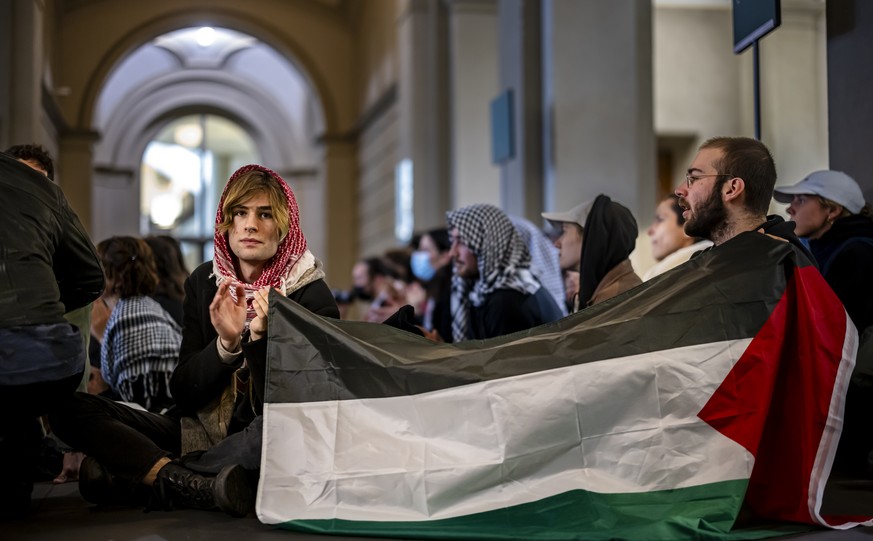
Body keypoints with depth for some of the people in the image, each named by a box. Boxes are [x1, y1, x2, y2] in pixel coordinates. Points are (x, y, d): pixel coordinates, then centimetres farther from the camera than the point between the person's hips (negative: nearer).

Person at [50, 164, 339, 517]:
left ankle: (148, 474, -22)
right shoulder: (204, 283, 5)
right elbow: (183, 395, -1)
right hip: (207, 433, 4)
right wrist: (227, 343, -19)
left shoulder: (312, 295, -7)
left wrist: (259, 339, -26)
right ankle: (204, 488, -29)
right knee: (70, 409, -11)